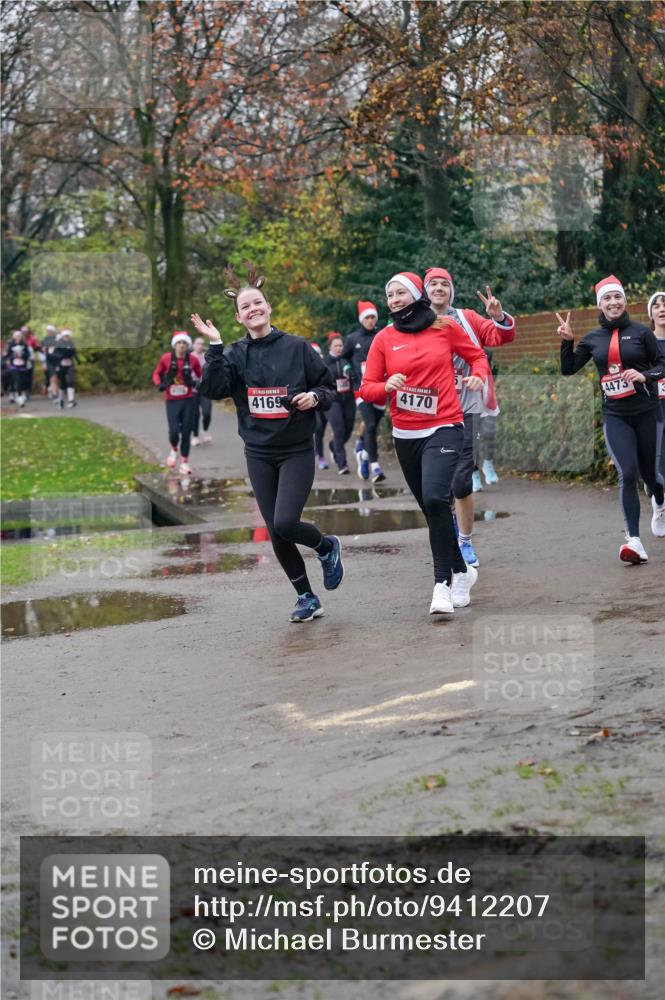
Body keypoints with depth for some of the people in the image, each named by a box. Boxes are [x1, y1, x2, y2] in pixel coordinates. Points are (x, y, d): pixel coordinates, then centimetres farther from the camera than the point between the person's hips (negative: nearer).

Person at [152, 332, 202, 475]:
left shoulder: (193, 359, -4)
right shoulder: (166, 358, -5)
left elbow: (200, 375, 10)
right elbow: (157, 373, 9)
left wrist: (197, 382, -11)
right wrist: (159, 384, -9)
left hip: (188, 400, 1)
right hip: (172, 400, -1)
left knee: (186, 432, 2)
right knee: (174, 431, -12)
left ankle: (184, 462, 16)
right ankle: (174, 450, 22)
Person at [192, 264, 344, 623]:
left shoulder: (297, 348, -3)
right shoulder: (235, 355, 2)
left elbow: (329, 387, 5)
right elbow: (213, 389, -14)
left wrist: (314, 397, -16)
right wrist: (214, 346, -19)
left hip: (297, 450, -3)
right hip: (259, 454, 3)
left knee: (285, 523, -18)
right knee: (276, 533, 4)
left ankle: (327, 547, 14)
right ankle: (306, 598, 19)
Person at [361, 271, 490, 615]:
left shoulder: (445, 327, 0)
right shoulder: (384, 339, 4)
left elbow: (476, 355, 13)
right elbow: (367, 388, 3)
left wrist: (478, 375, -8)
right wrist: (387, 385, -17)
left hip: (444, 428, -4)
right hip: (405, 435, 4)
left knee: (435, 498, -24)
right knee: (431, 508, 11)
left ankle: (443, 582, -17)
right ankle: (461, 571, 32)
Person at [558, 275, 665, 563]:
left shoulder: (640, 332, -2)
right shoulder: (593, 339, 6)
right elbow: (568, 369, 10)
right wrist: (567, 341, -3)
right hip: (615, 417, 1)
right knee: (628, 473, -17)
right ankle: (634, 540, -19)